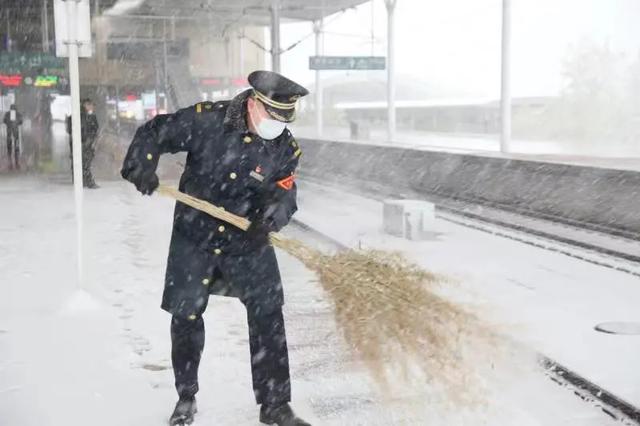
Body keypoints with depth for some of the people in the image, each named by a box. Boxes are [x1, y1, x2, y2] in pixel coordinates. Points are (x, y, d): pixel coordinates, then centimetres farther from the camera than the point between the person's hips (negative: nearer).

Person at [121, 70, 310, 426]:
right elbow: (154, 133, -7)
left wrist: (275, 212, -33)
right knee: (186, 317, 7)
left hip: (249, 242, 1)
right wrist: (141, 166, -22)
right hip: (194, 238, -1)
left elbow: (285, 194, -10)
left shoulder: (286, 148, -10)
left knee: (268, 317, -2)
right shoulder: (207, 120, -17)